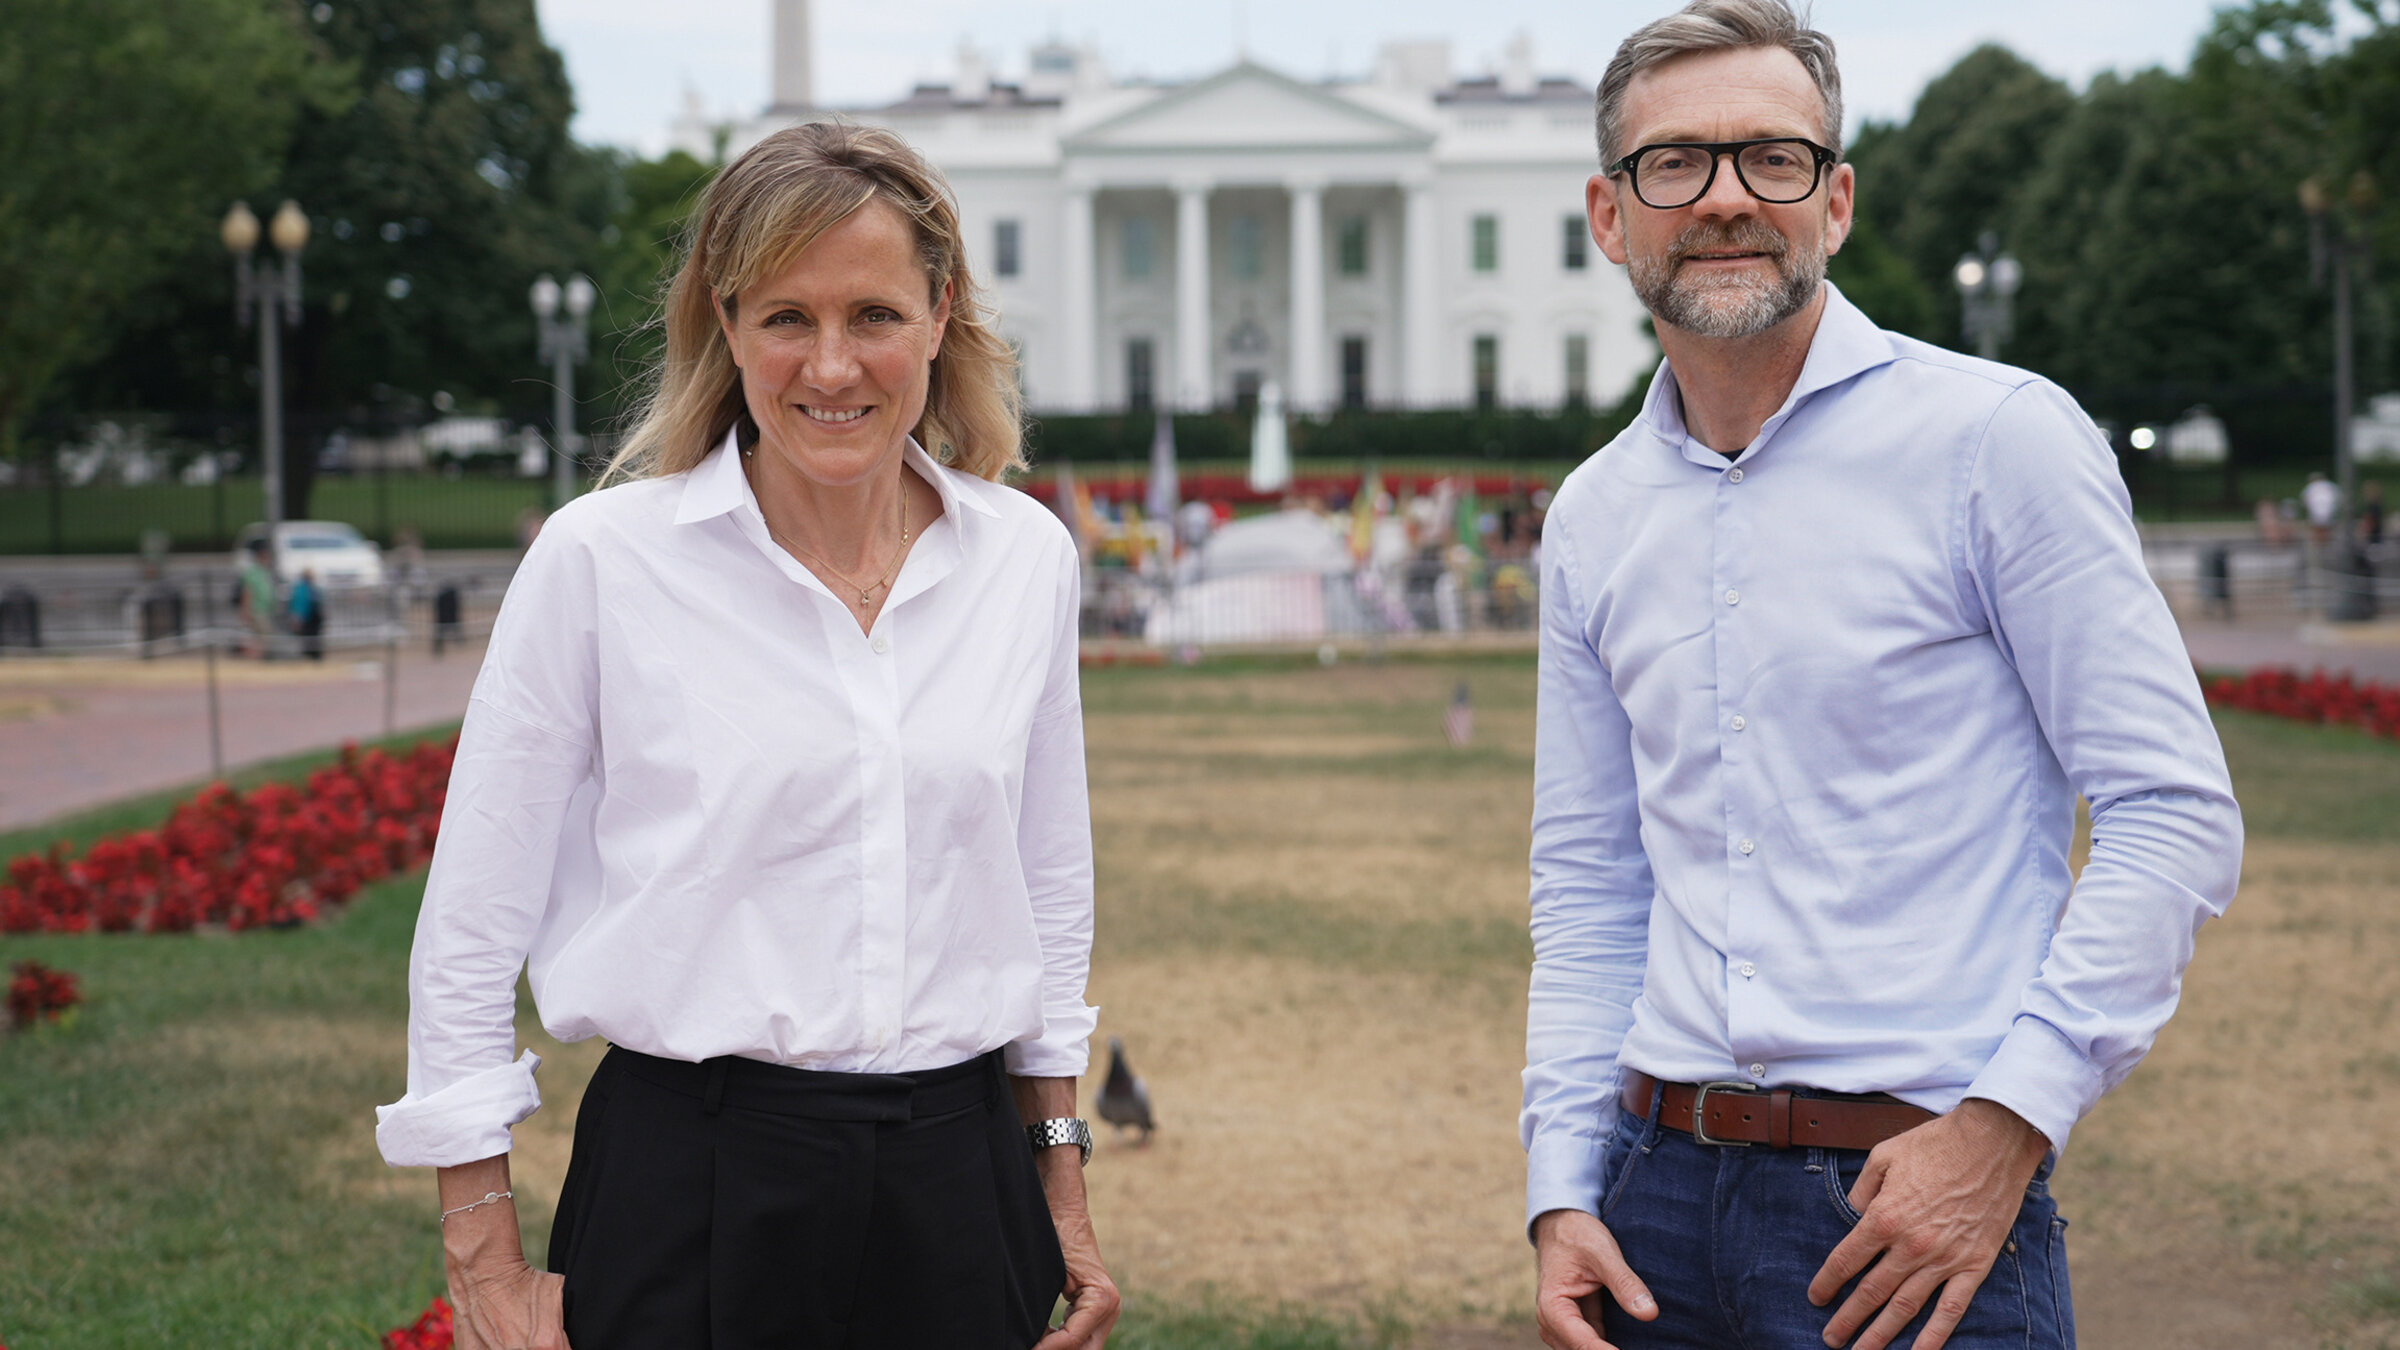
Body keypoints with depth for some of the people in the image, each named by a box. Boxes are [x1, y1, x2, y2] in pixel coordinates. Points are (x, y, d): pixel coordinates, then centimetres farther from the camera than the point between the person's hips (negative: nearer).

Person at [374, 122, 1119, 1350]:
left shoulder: (1025, 558, 3)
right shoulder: (601, 558, -7)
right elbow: (470, 925, -4)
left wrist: (1058, 1179, 16)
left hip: (957, 1188, 3)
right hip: (693, 1189, -3)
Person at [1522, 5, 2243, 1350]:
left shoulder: (1999, 437, -6)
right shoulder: (1595, 517, 10)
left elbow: (2177, 815, -9)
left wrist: (2004, 1123, -15)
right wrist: (1563, 1189, 5)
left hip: (1926, 1191, -4)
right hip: (1663, 1193, 5)